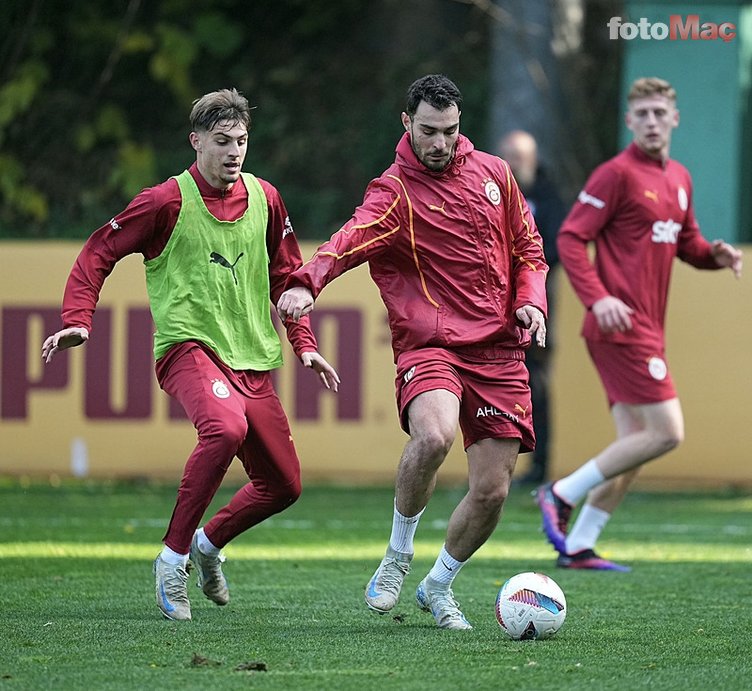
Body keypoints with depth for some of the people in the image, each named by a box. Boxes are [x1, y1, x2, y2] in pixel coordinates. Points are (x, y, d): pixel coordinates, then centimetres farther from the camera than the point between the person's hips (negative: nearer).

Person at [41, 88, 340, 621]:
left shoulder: (264, 198, 8)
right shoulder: (168, 201, -7)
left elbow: (285, 276, 21)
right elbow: (98, 253, -1)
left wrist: (304, 344, 13)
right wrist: (78, 320, -13)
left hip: (252, 358, 6)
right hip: (188, 347, -6)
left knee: (283, 485, 7)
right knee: (226, 427, -37)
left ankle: (209, 541, 37)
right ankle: (174, 557, -23)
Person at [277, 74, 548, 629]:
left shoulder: (493, 173, 10)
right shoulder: (395, 193, -7)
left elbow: (527, 247, 21)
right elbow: (352, 239, -27)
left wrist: (530, 299, 1)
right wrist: (306, 284, -47)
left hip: (499, 350, 5)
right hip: (429, 344, -5)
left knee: (492, 490, 0)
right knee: (433, 434, -34)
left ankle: (438, 586, 27)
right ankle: (397, 558, -10)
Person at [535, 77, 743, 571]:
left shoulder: (678, 179, 16)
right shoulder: (618, 174, -9)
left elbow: (686, 243, 27)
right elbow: (571, 238, -12)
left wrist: (715, 255, 4)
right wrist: (598, 298, -24)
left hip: (646, 328, 9)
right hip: (620, 323, -9)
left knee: (636, 443, 8)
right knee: (667, 433, -14)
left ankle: (578, 546, 13)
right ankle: (562, 494, -4)